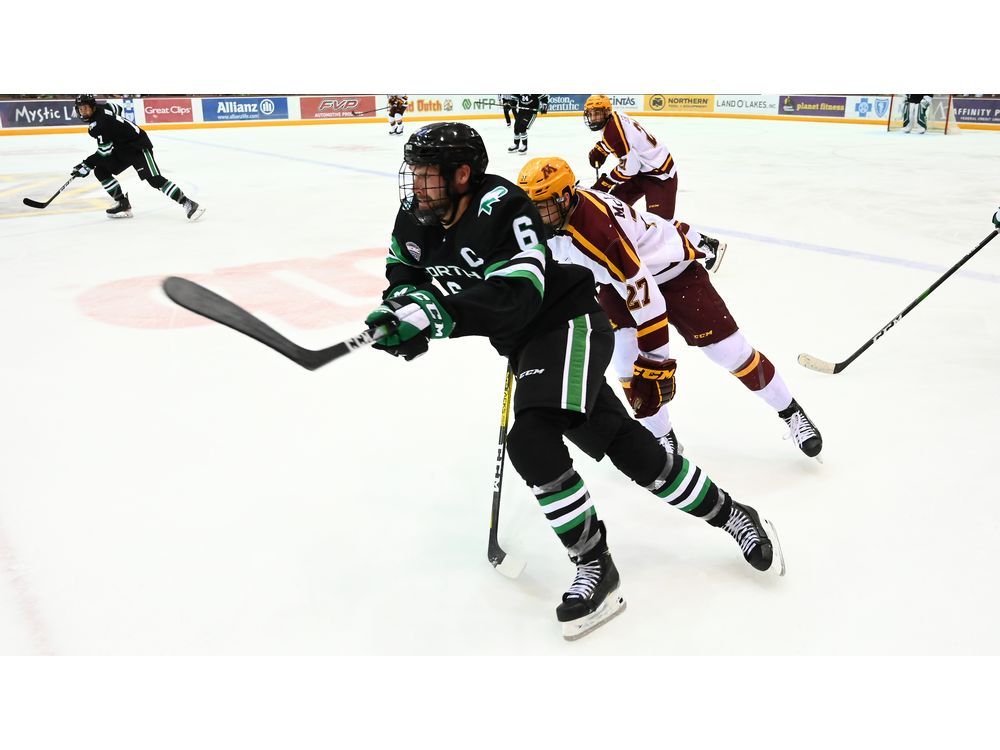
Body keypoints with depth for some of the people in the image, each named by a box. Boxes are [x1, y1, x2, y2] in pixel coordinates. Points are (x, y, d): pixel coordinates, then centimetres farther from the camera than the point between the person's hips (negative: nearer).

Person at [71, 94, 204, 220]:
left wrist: (87, 165, -17)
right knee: (100, 171, 2)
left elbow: (105, 151, -22)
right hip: (122, 149, 11)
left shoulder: (102, 121, -24)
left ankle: (188, 204, -21)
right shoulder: (102, 107, 3)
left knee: (154, 179, -22)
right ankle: (123, 205, 4)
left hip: (138, 145, -11)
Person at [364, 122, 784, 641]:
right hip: (527, 345, 8)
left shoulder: (502, 206, -25)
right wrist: (400, 306, -15)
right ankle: (730, 516, 29)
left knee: (531, 439, -26)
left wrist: (440, 311, -48)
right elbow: (403, 274, 9)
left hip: (569, 323, -8)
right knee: (627, 448, 10)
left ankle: (594, 564, -8)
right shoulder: (416, 219, -1)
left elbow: (516, 296, -36)